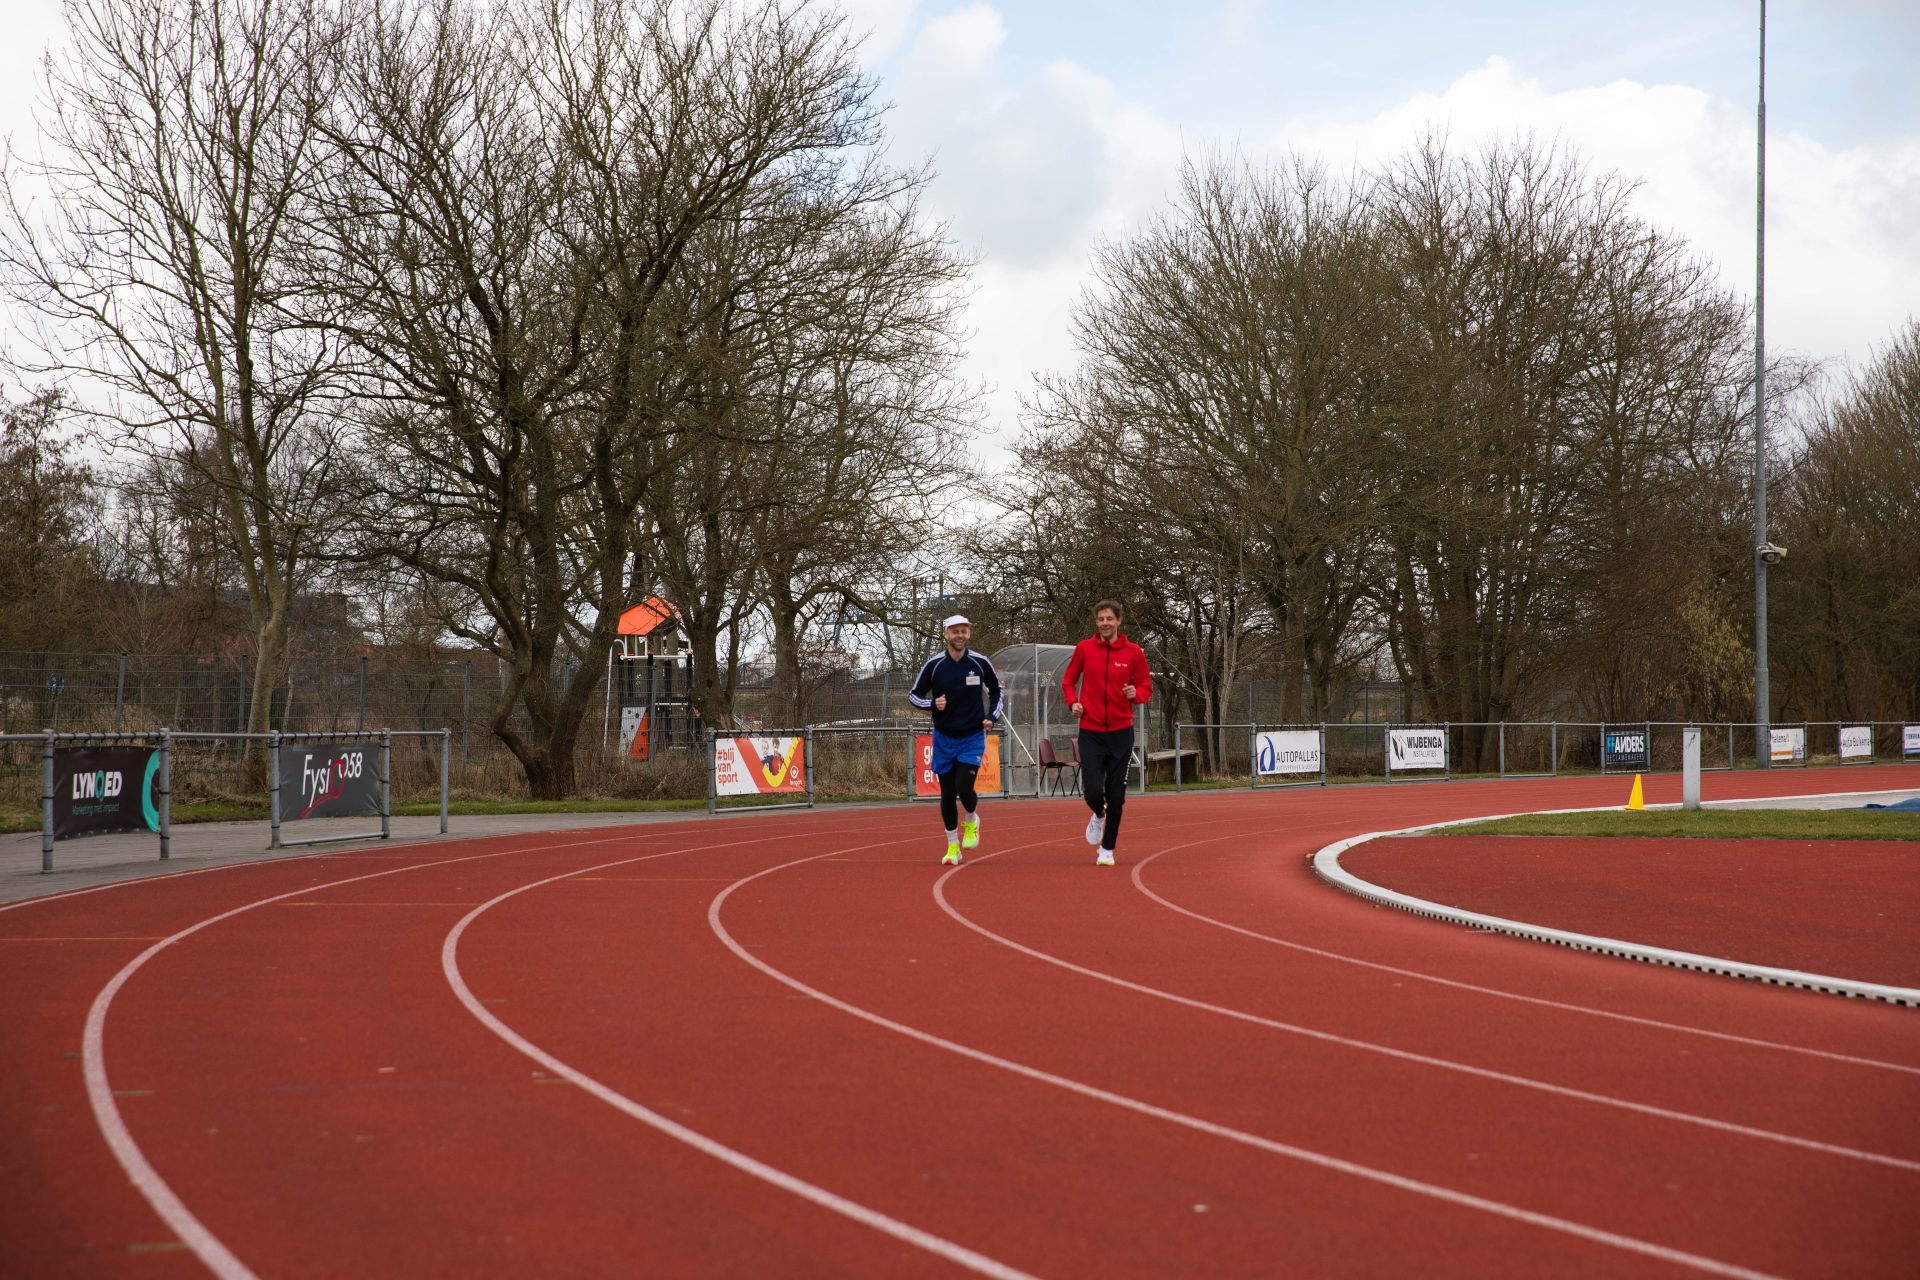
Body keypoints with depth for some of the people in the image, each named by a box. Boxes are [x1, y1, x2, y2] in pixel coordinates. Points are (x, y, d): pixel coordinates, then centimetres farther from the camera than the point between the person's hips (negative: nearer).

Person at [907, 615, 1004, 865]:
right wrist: (932, 704, -16)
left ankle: (971, 821, 19)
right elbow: (913, 694, 3)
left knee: (964, 787, -15)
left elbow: (996, 690, 13)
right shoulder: (934, 665, -6)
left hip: (972, 738, -1)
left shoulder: (980, 663, -5)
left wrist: (992, 717, 0)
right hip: (944, 738, 1)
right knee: (947, 794, 6)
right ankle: (953, 845, 21)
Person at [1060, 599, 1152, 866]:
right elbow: (1068, 680, 12)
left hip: (1121, 732, 0)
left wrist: (1136, 694, -16)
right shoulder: (1084, 648, 1)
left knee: (1116, 797, 4)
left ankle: (1107, 849, 20)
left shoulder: (1134, 652, 0)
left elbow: (1146, 686, 6)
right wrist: (1072, 702, -7)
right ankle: (1098, 815, 27)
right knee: (1093, 791, -10)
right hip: (1090, 731, 0)